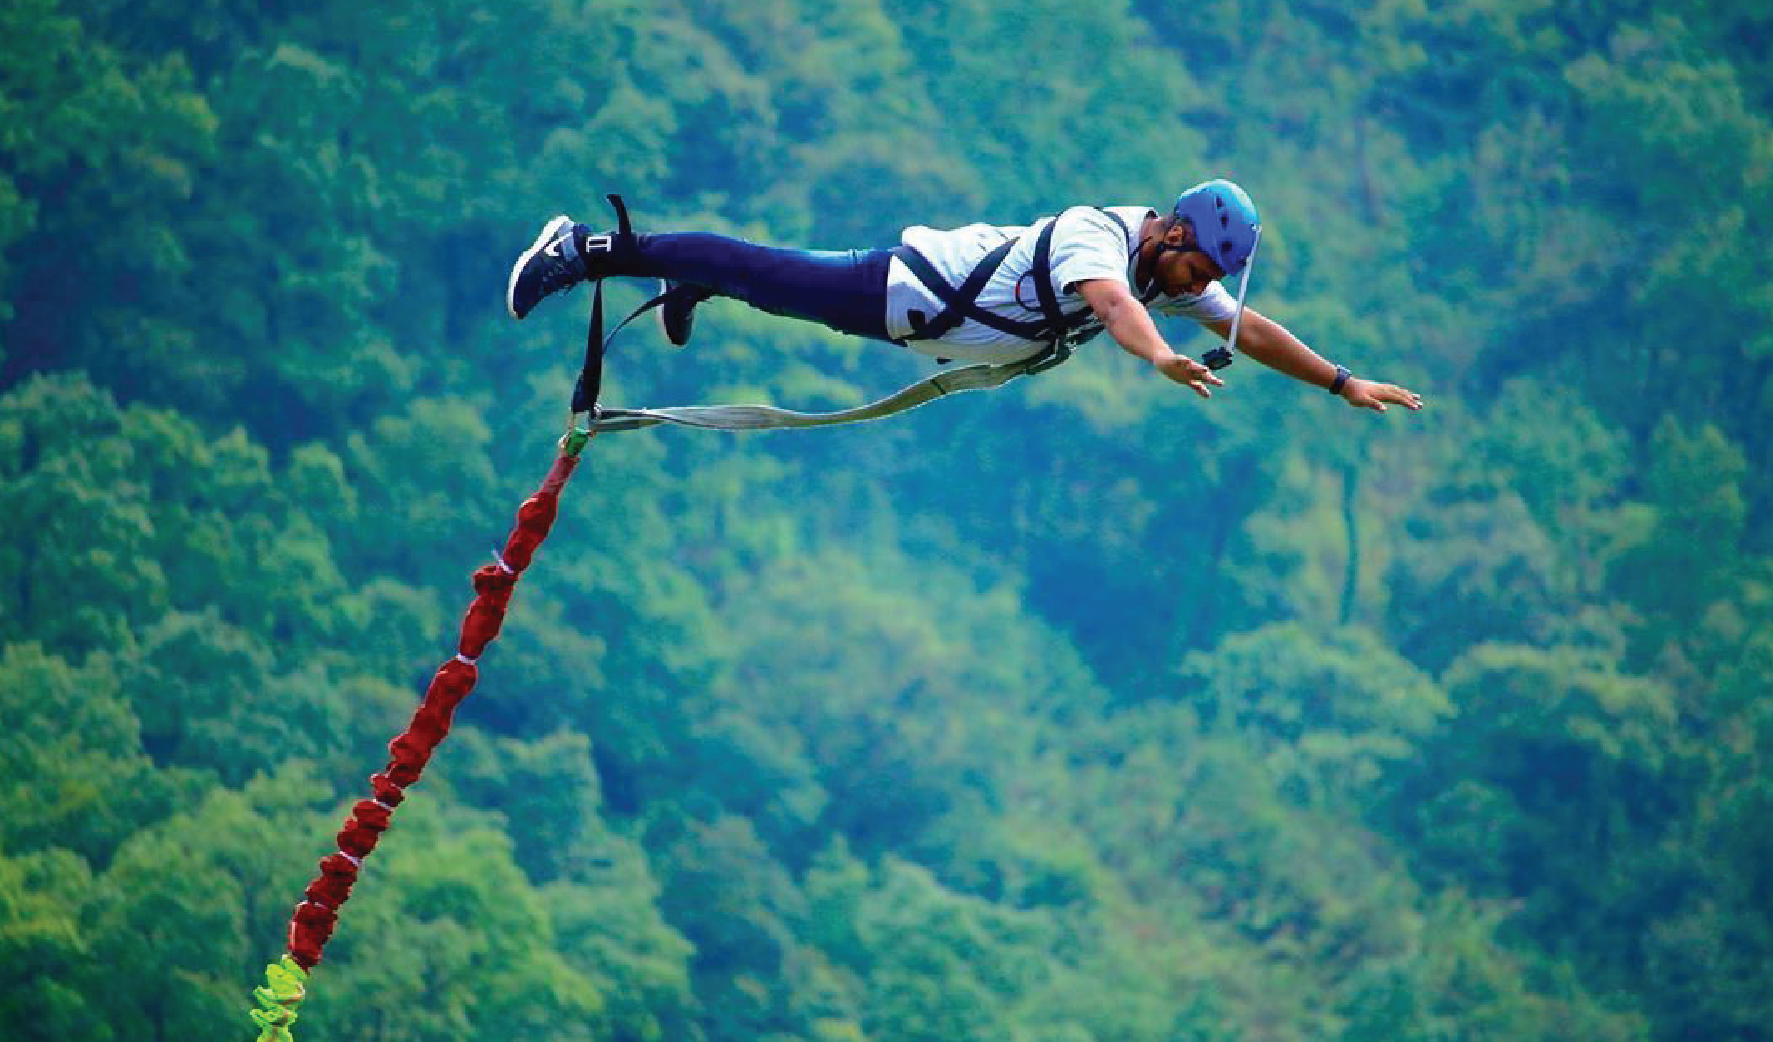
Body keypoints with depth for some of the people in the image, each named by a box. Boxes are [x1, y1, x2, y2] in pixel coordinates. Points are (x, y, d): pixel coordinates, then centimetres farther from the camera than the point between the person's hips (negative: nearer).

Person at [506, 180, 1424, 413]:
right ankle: (586, 250, 13)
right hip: (909, 286, -8)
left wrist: (1343, 383, -5)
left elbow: (1249, 331, 1)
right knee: (763, 275, 3)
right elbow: (1110, 301, -54)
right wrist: (1163, 360, -72)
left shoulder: (1175, 270, -8)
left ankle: (687, 284, 52)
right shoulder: (1095, 236, -33)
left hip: (950, 308, 8)